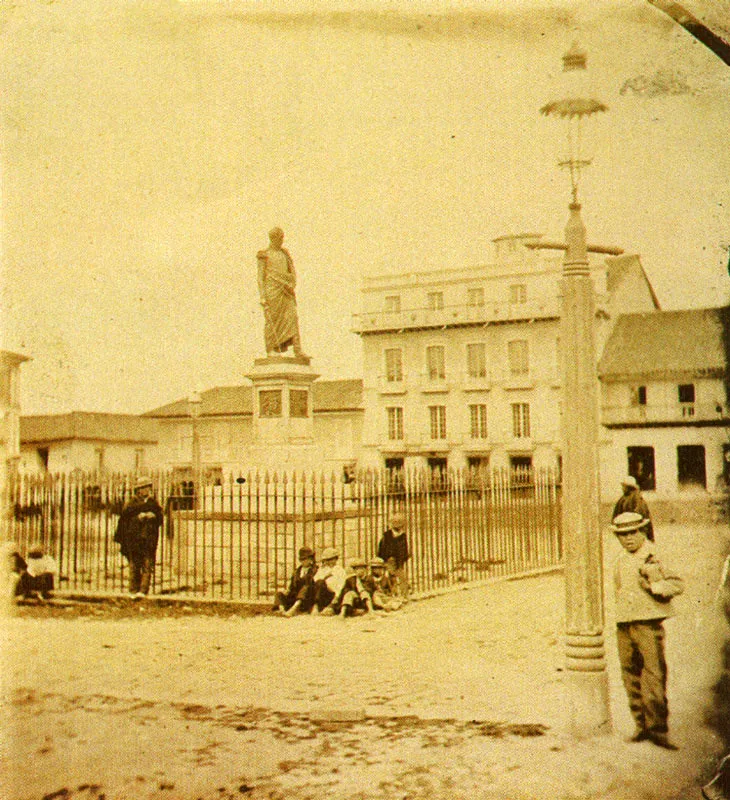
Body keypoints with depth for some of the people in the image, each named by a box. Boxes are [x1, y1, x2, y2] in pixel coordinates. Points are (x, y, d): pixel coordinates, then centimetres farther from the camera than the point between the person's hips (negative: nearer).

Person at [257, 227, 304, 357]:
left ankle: (297, 350, -13)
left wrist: (291, 286, 0)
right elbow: (261, 276, -4)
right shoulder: (264, 255, -1)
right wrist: (262, 296, -11)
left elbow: (291, 272, 17)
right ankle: (270, 349, 11)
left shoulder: (284, 253, 15)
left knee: (292, 316, -8)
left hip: (285, 292, 4)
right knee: (272, 319, 0)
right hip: (271, 290, -4)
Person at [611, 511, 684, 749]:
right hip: (624, 626, 6)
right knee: (631, 677, 10)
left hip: (648, 624, -6)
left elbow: (678, 583, -7)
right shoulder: (621, 561, 15)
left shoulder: (653, 556, -5)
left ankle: (658, 728, -1)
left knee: (654, 677, -8)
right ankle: (642, 725, 20)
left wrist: (654, 587, -21)